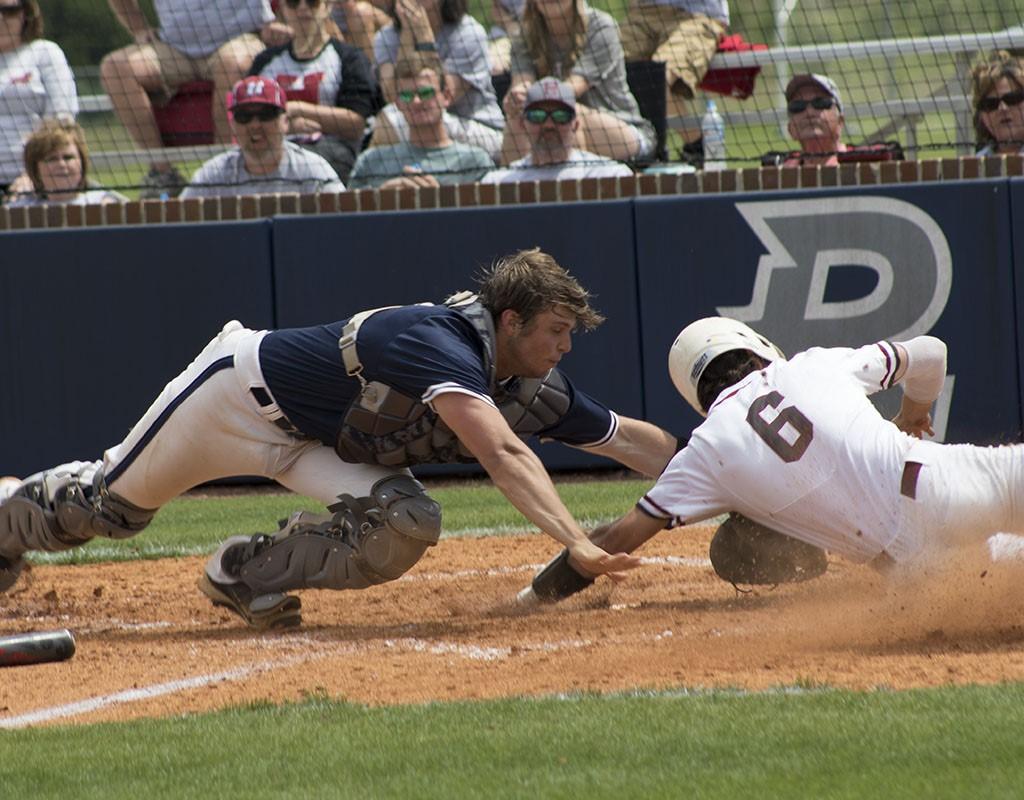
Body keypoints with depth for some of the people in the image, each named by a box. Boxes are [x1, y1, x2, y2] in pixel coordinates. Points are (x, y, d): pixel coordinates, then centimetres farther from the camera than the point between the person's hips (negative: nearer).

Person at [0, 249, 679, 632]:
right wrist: (576, 543, -60)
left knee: (405, 528, -18)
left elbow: (632, 440, -3)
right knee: (111, 503, 11)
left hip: (323, 445, 7)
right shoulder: (442, 342, -39)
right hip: (245, 390, -7)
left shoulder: (541, 392, -13)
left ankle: (243, 575, 1)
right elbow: (503, 455, -52)